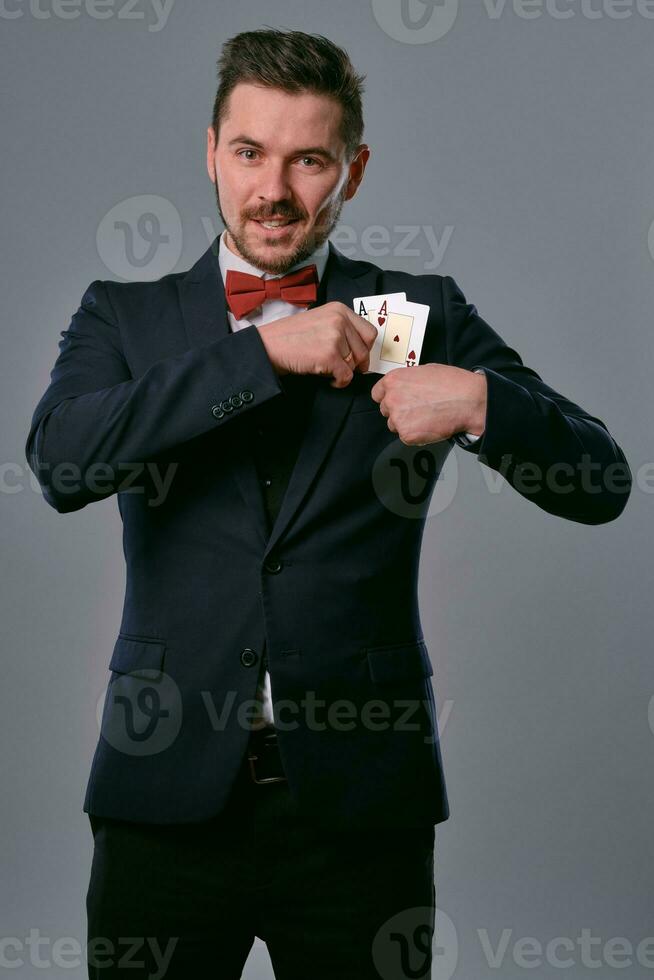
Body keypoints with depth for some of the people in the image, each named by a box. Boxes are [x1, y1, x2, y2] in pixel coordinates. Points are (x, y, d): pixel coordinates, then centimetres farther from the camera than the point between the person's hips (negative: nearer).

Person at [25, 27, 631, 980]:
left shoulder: (420, 314, 6)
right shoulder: (125, 314, 8)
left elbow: (599, 485, 3)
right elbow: (62, 462, -12)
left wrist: (482, 399, -17)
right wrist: (265, 352, -14)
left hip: (360, 798, 0)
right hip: (169, 794, 0)